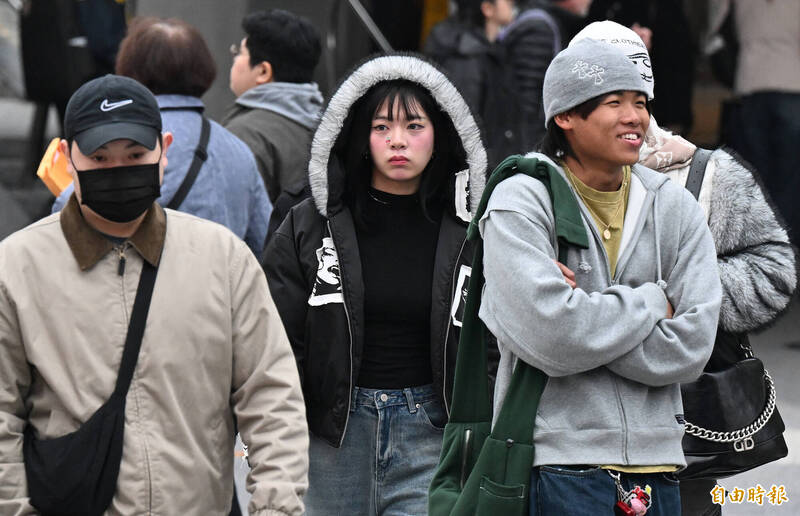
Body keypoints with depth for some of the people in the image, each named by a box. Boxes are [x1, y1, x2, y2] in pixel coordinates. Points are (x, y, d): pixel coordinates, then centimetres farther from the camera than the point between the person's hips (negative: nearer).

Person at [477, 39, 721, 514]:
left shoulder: (676, 207, 7)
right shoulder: (521, 202, -6)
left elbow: (691, 348, -4)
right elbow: (551, 339, -20)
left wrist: (586, 309, -12)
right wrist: (650, 301, -7)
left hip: (655, 460, 4)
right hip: (557, 463, -4)